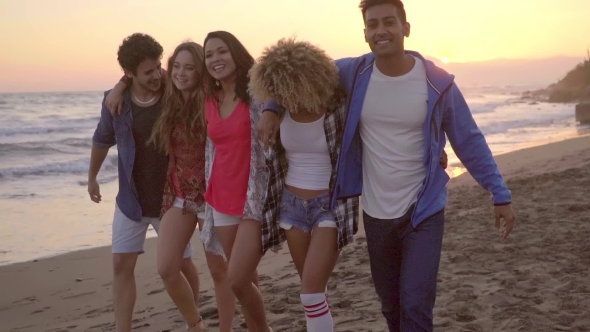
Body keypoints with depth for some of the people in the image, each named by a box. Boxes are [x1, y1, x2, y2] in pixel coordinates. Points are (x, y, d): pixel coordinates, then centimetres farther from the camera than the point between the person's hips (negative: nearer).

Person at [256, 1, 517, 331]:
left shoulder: (437, 82, -12)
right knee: (391, 304, 18)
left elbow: (470, 142, -4)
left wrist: (500, 194, -4)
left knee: (416, 305, -11)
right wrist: (272, 109, -1)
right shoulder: (352, 73, -7)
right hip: (375, 213, 3)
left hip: (424, 210, -3)